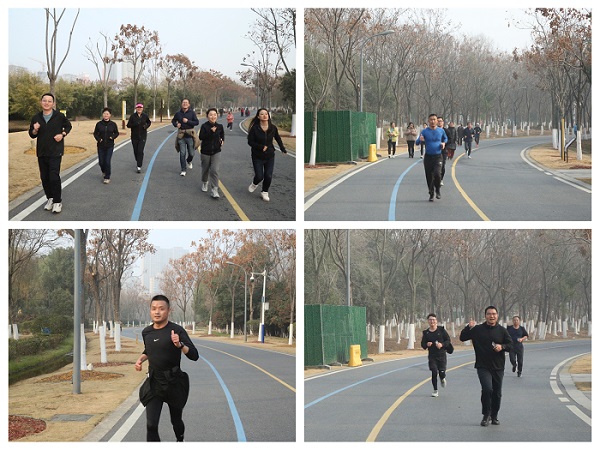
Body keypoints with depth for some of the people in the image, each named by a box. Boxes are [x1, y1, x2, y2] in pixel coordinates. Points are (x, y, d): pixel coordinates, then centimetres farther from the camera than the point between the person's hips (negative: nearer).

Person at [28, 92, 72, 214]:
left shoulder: (59, 116, -4)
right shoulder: (36, 118, 4)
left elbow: (68, 126, 12)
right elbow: (32, 135, 13)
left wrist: (62, 134, -5)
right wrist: (35, 130, -9)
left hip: (55, 152, -4)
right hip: (41, 152, 4)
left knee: (54, 177, -12)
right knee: (44, 177, 8)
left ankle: (57, 201, -2)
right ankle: (50, 199, 23)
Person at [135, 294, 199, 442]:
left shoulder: (177, 331, -12)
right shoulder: (146, 332, 4)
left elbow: (194, 356, -18)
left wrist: (179, 345, -34)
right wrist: (140, 359, 6)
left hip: (173, 383, -3)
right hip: (154, 384, 3)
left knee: (176, 420, 17)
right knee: (151, 425, -12)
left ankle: (180, 441, 49)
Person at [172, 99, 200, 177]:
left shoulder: (192, 113, -2)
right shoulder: (178, 113, 4)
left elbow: (197, 122, -6)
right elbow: (173, 121, 19)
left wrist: (188, 121, -16)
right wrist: (176, 124, -3)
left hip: (190, 135, -1)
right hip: (181, 135, 1)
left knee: (191, 153, 7)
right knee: (182, 153, -2)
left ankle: (189, 161, 42)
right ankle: (183, 170, 6)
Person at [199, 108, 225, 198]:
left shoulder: (219, 126, 0)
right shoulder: (204, 126, -11)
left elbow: (222, 134, 21)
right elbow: (201, 137, -22)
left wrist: (222, 140, 4)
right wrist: (211, 131, -29)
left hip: (216, 152, 1)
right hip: (205, 152, -1)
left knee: (215, 170, -13)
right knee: (205, 170, 15)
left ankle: (214, 190, -12)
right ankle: (205, 183, 44)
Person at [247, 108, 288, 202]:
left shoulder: (273, 128, -5)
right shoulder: (254, 128, -14)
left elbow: (278, 139, 12)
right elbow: (250, 142, -12)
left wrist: (283, 149, 11)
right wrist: (261, 147, -22)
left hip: (270, 156, 3)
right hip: (257, 156, -2)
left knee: (268, 176, -2)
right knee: (259, 176, -4)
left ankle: (264, 192, 23)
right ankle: (254, 184, 33)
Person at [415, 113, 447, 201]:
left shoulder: (441, 131, 4)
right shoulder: (425, 131, 0)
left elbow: (445, 138, 25)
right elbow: (417, 142, -2)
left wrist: (443, 143, 3)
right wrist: (420, 140, -25)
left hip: (438, 157, -1)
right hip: (428, 157, 1)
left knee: (437, 174, -20)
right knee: (429, 177, 3)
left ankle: (437, 190, 5)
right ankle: (431, 194, 18)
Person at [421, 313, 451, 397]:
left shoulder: (441, 330, -1)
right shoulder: (426, 332, 3)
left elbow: (448, 340, 1)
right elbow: (422, 344, 8)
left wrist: (442, 344, -17)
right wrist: (426, 345, -15)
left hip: (441, 355, -1)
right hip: (432, 355, 1)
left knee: (442, 372, -7)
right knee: (434, 372, -8)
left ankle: (442, 379, 32)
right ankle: (435, 390, 5)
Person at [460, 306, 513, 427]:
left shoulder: (502, 330, 4)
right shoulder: (478, 329, 1)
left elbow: (510, 345, 6)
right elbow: (462, 338, 2)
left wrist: (502, 347, -15)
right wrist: (469, 327, -14)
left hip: (498, 367, 3)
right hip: (483, 367, -3)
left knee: (497, 393, 9)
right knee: (487, 388, -21)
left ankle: (494, 416, 26)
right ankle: (486, 415, -6)